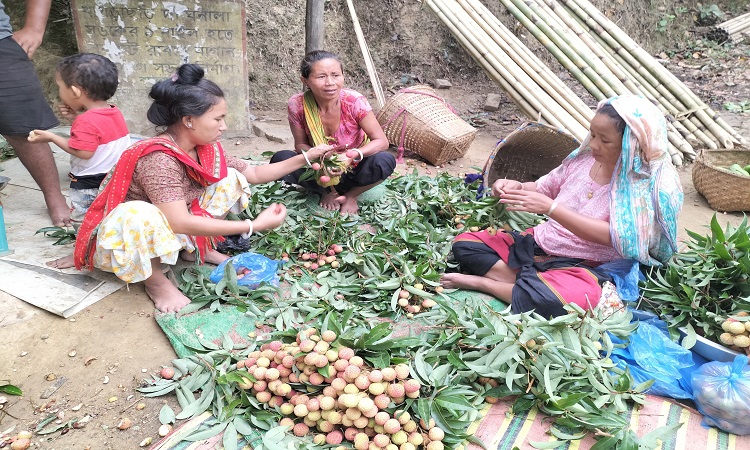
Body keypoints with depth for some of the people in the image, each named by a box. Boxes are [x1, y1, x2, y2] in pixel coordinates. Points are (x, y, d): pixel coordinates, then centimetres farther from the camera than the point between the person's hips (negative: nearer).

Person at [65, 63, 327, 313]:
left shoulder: (206, 150, -8)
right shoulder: (159, 159, -33)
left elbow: (254, 174, 2)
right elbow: (181, 223, -39)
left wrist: (305, 158, -6)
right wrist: (254, 225, -38)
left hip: (169, 230, 8)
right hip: (120, 236, -7)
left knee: (231, 180, -1)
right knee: (140, 216, -44)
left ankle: (196, 249, 8)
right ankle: (154, 279, -14)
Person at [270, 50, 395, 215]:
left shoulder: (355, 101, -23)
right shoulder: (297, 104, -19)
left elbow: (381, 141, -19)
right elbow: (300, 144, -6)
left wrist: (352, 155, -38)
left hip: (353, 168, -1)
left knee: (385, 161, -32)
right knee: (280, 159, -25)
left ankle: (351, 195, -1)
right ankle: (327, 192, 0)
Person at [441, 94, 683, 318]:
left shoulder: (647, 184, -13)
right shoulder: (584, 157, 2)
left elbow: (612, 235, -23)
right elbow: (544, 188, 15)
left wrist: (550, 208, -28)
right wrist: (516, 187, -9)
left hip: (581, 265, -6)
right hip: (538, 244, 6)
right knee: (464, 243, -5)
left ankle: (481, 282, -19)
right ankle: (528, 281, -20)